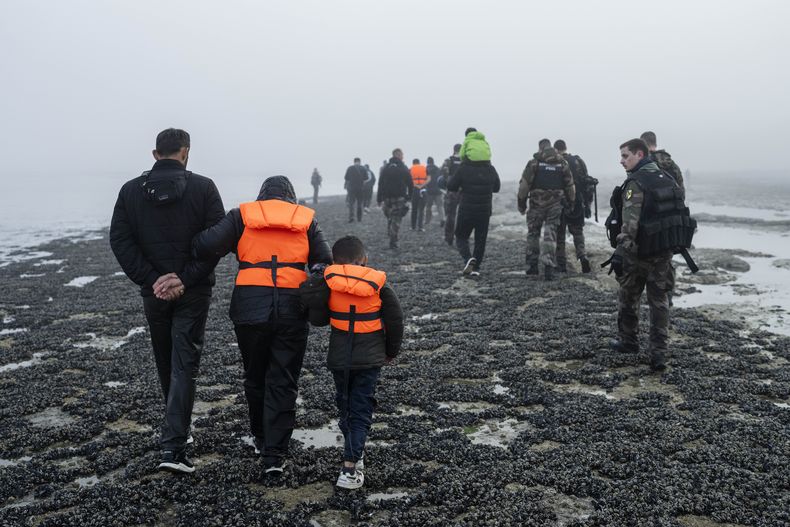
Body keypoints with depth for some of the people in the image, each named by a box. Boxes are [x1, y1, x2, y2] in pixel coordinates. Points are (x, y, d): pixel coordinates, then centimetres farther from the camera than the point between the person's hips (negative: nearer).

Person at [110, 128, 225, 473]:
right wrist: (185, 279, -15)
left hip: (154, 291, 3)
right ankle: (173, 445, -8)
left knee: (166, 364, 19)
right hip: (193, 293, -2)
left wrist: (150, 280, -9)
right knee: (184, 365, 0)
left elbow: (120, 241, -6)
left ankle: (178, 428, 35)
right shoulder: (203, 188, -5)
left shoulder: (130, 190, 2)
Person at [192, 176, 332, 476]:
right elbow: (324, 263, 5)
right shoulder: (306, 219, 10)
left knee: (255, 377, 19)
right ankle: (274, 454, 4)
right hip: (292, 312, 0)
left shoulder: (242, 215, 7)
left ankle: (260, 437, 36)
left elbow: (208, 246, -6)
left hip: (250, 308, 1)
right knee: (283, 383, 6)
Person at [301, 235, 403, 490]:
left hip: (339, 357, 1)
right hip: (370, 358, -1)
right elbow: (395, 319, 0)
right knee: (361, 409, 2)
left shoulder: (328, 282, -8)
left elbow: (317, 318, -6)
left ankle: (354, 452, 33)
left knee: (345, 405, 20)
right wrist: (391, 350, 13)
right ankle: (350, 465, -8)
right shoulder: (378, 283, -5)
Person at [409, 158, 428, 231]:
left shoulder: (410, 170, 9)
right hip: (423, 190, 0)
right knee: (421, 209, 2)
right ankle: (420, 227, -6)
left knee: (414, 209, 11)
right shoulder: (425, 169, 11)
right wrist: (421, 185, -10)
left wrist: (416, 185, -9)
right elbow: (428, 179, -2)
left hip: (414, 189, 1)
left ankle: (413, 226, 15)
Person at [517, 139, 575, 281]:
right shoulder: (562, 163, 5)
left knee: (533, 234, 12)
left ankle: (532, 266, 17)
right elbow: (570, 186, 8)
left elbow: (524, 185, -8)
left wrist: (521, 204, 1)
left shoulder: (534, 163, -6)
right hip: (555, 205, 2)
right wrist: (570, 203, 20)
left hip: (536, 204, -2)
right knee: (551, 235, 3)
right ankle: (549, 268, -6)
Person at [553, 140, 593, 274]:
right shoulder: (578, 161, 5)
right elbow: (586, 183, 6)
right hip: (577, 205, 4)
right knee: (578, 232, 14)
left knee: (559, 234, 7)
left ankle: (561, 264, 8)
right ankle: (583, 257, -7)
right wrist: (587, 203, 12)